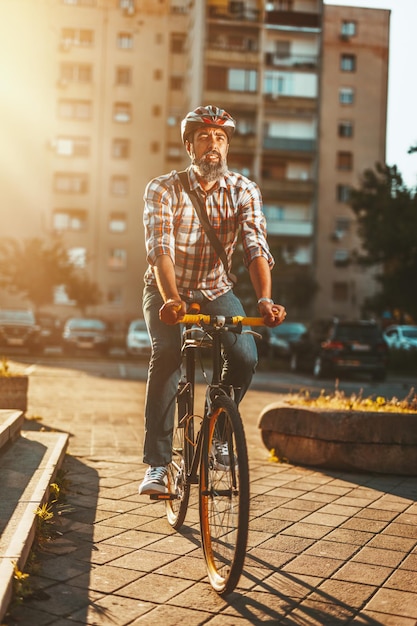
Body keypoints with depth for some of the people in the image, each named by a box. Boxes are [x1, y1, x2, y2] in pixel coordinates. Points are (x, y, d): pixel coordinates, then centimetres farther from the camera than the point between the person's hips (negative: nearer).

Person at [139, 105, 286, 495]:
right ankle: (157, 464, -20)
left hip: (215, 290, 2)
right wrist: (171, 299, -47)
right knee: (166, 354, -27)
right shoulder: (163, 189, -17)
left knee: (245, 356, -20)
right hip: (166, 291, -2)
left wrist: (264, 299, -42)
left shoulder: (243, 191, -12)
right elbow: (160, 249, -29)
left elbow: (256, 247, -24)